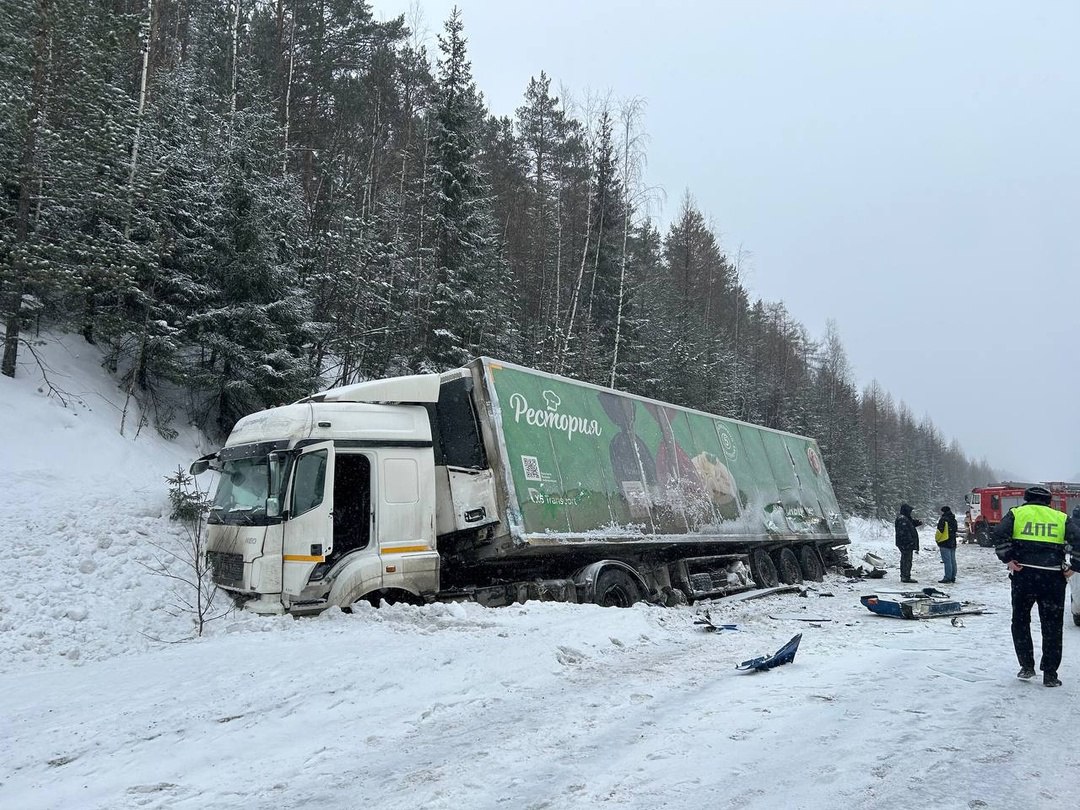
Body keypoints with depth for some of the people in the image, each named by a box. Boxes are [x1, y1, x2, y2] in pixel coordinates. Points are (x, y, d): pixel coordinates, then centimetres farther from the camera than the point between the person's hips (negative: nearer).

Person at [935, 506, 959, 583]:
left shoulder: (943, 519, -13)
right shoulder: (953, 520, 13)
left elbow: (940, 531, -15)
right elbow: (955, 531, 19)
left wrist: (937, 539, 0)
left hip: (945, 543, -8)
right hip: (953, 543, 8)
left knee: (947, 561, -9)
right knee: (952, 561, 11)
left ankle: (947, 578, -11)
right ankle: (953, 577, 15)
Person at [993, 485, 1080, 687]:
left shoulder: (1017, 513, 8)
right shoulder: (1061, 518, 12)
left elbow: (1000, 534, -10)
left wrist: (1008, 559, -5)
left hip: (1023, 575, -1)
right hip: (1053, 578, 1)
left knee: (1020, 621, 16)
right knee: (1052, 627, 10)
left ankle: (1027, 666, 13)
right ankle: (1050, 674, 11)